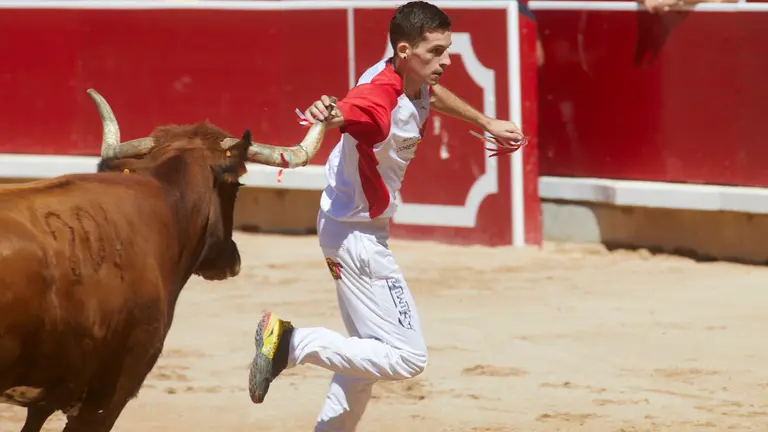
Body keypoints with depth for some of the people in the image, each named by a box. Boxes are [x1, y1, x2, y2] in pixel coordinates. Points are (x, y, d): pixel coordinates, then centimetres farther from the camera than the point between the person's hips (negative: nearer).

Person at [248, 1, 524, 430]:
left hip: (363, 229, 10)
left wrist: (488, 123, 29)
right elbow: (348, 111, -54)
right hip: (357, 236, -10)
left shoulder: (416, 80, -3)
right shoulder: (380, 102, -31)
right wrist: (327, 115, -77)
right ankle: (294, 342, -11)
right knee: (407, 357, -13)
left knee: (370, 352, 22)